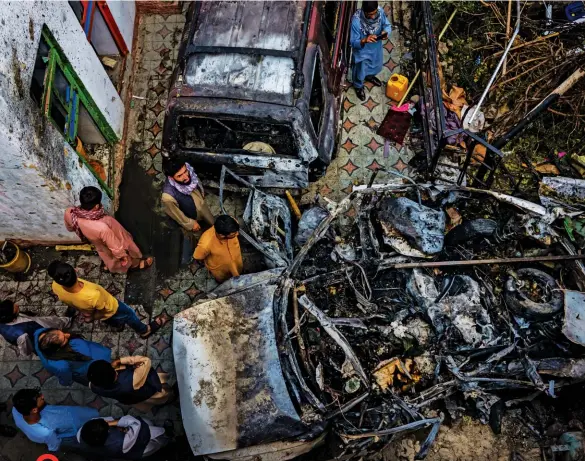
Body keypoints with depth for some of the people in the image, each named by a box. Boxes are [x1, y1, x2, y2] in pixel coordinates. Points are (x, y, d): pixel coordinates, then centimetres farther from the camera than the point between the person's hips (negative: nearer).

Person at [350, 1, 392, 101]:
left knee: (377, 65, 32)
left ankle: (370, 76, 67)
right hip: (362, 50, -5)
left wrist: (385, 32, -31)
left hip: (376, 47, 5)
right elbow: (353, 43, -30)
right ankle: (358, 86, 54)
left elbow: (387, 25, -7)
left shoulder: (380, 11, -25)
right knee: (361, 71, 21)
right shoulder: (356, 21, -38)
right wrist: (364, 40, -51)